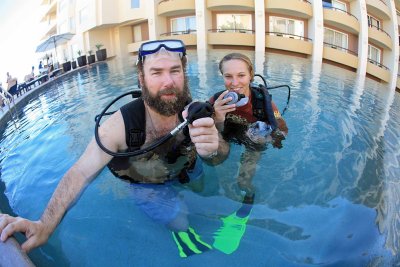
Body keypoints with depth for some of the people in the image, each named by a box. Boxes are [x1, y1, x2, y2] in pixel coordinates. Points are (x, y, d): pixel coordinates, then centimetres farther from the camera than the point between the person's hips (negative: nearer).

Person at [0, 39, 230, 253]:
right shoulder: (120, 125, -34)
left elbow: (222, 154, -22)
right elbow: (81, 173, -34)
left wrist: (213, 149, -48)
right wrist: (45, 225, -46)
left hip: (186, 175, 4)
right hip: (147, 188, -3)